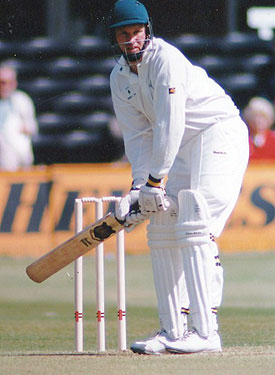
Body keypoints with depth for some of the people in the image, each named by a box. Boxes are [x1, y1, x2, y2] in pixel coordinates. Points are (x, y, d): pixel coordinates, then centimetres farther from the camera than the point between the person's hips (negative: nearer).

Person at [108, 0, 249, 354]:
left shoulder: (165, 59, -20)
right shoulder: (120, 78, 6)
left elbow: (170, 125, -24)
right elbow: (137, 136, 4)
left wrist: (155, 181, -23)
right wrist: (138, 186, -10)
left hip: (220, 132, -9)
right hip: (183, 148, 9)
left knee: (195, 227, -21)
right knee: (162, 228, 5)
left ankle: (205, 332, -25)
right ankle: (173, 330, 9)